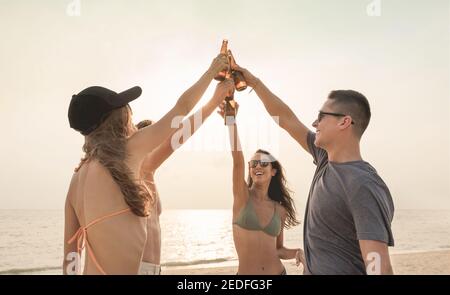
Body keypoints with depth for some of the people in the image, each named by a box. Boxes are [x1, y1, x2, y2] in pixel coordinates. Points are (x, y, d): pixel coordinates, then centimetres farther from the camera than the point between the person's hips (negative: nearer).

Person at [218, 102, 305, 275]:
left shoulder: (280, 209, 0)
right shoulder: (242, 196, -8)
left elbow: (278, 249, 11)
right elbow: (237, 159, -24)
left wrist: (297, 252, -8)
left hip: (278, 272, 3)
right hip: (245, 272, -3)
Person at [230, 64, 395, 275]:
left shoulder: (363, 186, -23)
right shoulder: (327, 157, 2)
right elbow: (287, 120, 10)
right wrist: (254, 82, 10)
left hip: (342, 269, -7)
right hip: (311, 270, 8)